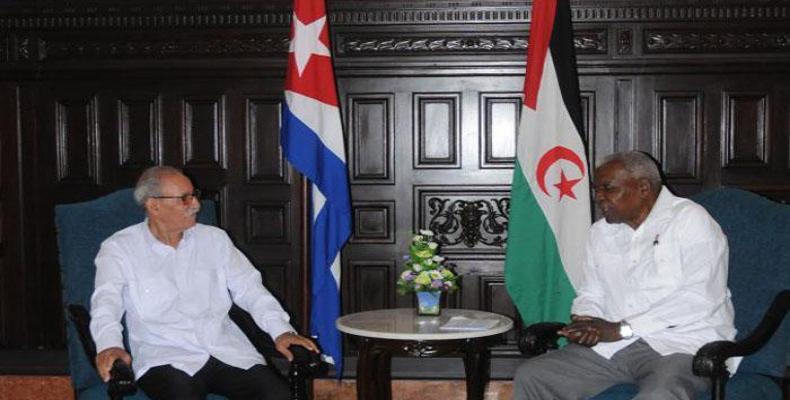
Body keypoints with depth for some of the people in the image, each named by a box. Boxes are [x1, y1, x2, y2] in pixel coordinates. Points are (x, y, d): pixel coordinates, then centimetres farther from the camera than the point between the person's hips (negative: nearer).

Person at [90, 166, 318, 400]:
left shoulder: (214, 239, 16)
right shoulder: (119, 249, 5)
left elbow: (249, 288, 14)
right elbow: (107, 302, -8)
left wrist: (281, 331, -2)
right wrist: (109, 345, -29)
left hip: (227, 350, 4)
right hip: (164, 357, -4)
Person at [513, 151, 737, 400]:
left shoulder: (691, 219, -3)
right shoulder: (601, 232, 18)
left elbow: (700, 298, -14)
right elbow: (589, 295, 19)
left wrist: (622, 329, -16)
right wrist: (584, 325, -7)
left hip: (681, 344, -6)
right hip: (609, 347, 6)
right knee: (529, 377, -11)